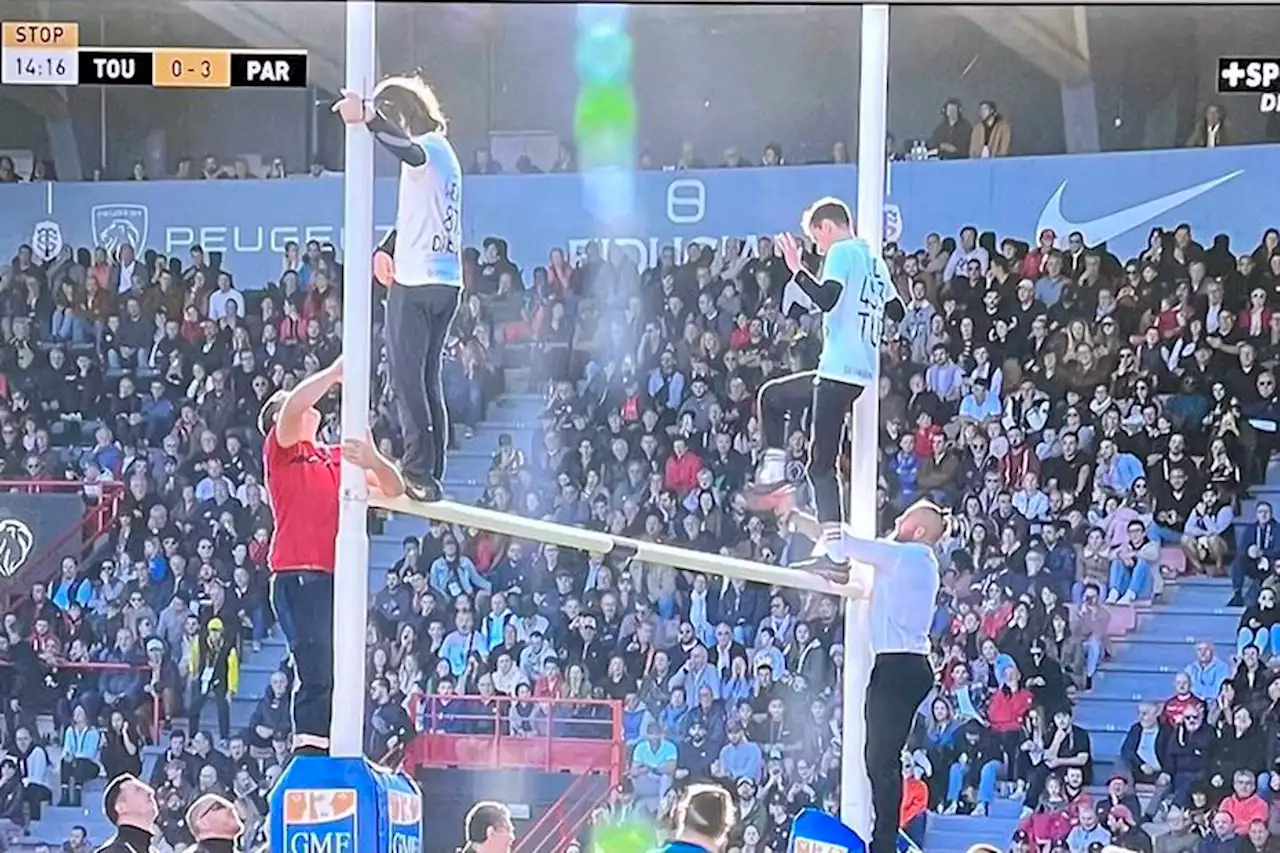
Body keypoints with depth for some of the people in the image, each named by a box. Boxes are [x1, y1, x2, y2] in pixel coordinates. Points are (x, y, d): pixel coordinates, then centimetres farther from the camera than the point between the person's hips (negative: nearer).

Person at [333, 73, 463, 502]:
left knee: (407, 377, -10)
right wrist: (388, 248, 25)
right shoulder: (441, 152, 22)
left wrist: (369, 117, -49)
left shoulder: (429, 147, -9)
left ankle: (418, 471, -16)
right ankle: (432, 474, 10)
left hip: (416, 283, -10)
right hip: (446, 283, 10)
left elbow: (407, 149, -35)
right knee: (427, 379, 12)